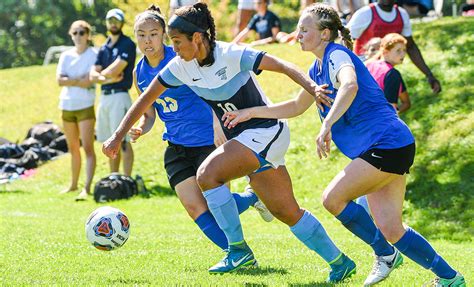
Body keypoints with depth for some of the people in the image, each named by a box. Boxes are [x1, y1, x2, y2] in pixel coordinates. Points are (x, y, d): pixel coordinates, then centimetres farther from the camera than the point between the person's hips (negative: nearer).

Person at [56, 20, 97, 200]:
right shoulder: (66, 56, 10)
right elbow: (59, 80, -2)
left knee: (87, 148, -13)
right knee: (73, 148, 15)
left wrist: (70, 80, -6)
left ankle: (87, 188, -19)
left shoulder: (93, 54, -4)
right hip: (67, 105, 5)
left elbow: (88, 81, -14)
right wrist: (80, 80, -12)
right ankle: (73, 184, 26)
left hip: (85, 106, -5)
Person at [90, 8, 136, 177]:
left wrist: (102, 74, 5)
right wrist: (107, 78, -11)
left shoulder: (127, 45, -4)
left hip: (119, 96, -8)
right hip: (104, 97, 8)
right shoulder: (104, 48, 18)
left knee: (122, 141, -10)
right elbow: (93, 75, 8)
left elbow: (113, 71, -14)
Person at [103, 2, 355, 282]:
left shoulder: (231, 55, -21)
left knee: (207, 174, -23)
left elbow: (282, 65, -25)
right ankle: (340, 262, 21)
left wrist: (312, 87, -40)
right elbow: (147, 98, 6)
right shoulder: (181, 67, -2)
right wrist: (118, 136, 4)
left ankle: (239, 250, -13)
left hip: (265, 131, -7)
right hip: (244, 138, 8)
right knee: (288, 212, 9)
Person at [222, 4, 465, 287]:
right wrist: (251, 112, 29)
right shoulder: (318, 68, 18)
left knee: (333, 198, -11)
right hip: (384, 149, 9)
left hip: (388, 143, -9)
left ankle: (386, 254, 5)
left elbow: (350, 85, -36)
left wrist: (326, 126, -46)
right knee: (390, 229, 2)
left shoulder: (338, 56, -12)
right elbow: (296, 107, 33)